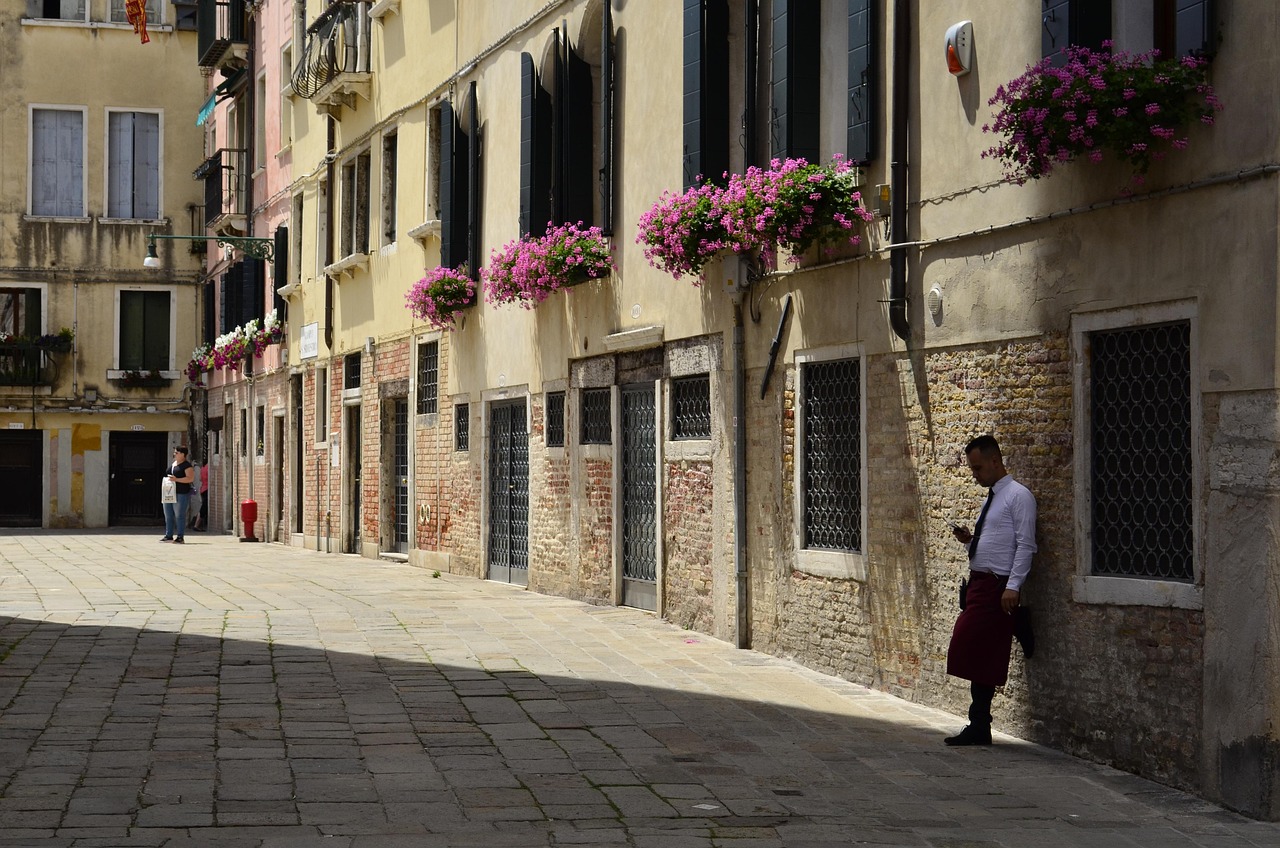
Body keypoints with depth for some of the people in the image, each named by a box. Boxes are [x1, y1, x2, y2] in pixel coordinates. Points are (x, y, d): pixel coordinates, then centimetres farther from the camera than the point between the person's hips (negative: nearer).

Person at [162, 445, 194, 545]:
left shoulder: (187, 465, -7)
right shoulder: (173, 464, 19)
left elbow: (190, 478, -17)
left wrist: (176, 479, -23)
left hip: (181, 494, -9)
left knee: (179, 516, -7)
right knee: (168, 515, 10)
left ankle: (179, 537, -4)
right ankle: (169, 535, 17)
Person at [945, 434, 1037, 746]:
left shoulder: (1018, 496, -8)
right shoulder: (991, 498, 19)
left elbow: (1025, 545, -14)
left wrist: (1013, 586, -21)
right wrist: (969, 539, 6)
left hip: (997, 586, -9)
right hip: (979, 582, 9)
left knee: (976, 654, -11)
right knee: (977, 655, 8)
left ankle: (979, 727, -5)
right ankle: (978, 726, 12)